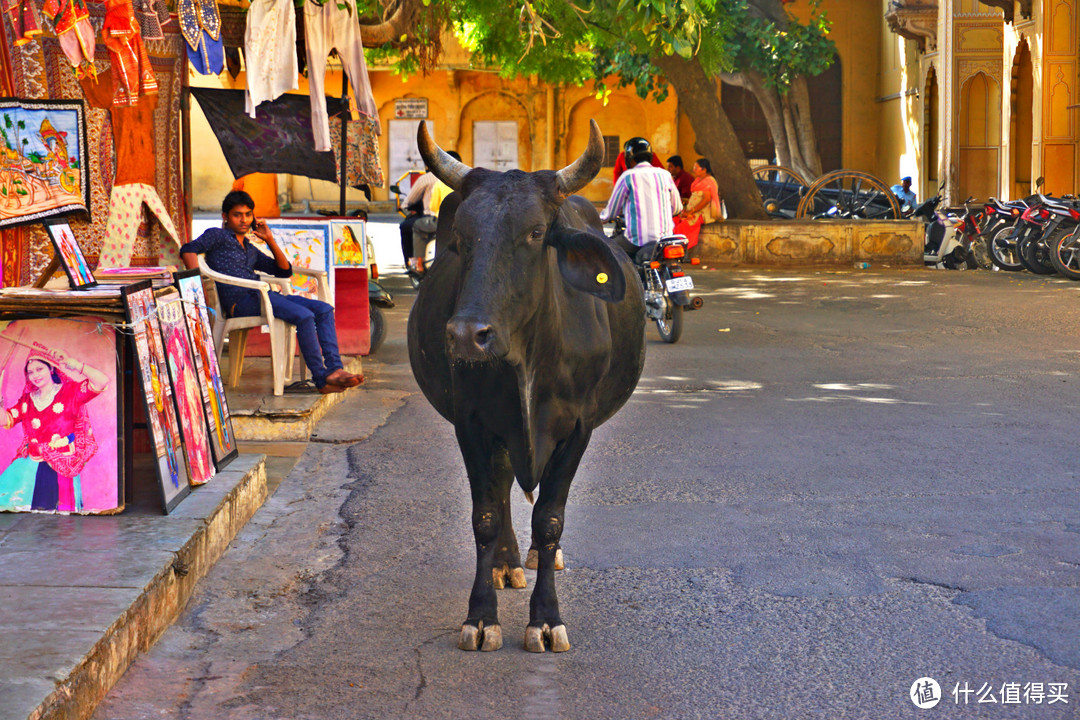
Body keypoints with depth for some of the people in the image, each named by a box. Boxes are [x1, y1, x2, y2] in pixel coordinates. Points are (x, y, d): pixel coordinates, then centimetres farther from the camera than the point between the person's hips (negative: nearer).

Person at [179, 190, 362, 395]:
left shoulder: (250, 249, 30)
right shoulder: (218, 236, 9)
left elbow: (284, 271, 29)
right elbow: (188, 249, -8)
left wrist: (270, 240, 19)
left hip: (263, 296, 9)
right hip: (240, 302, -9)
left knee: (324, 310, -6)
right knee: (304, 315, -28)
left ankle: (334, 369, -20)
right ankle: (321, 379, -25)